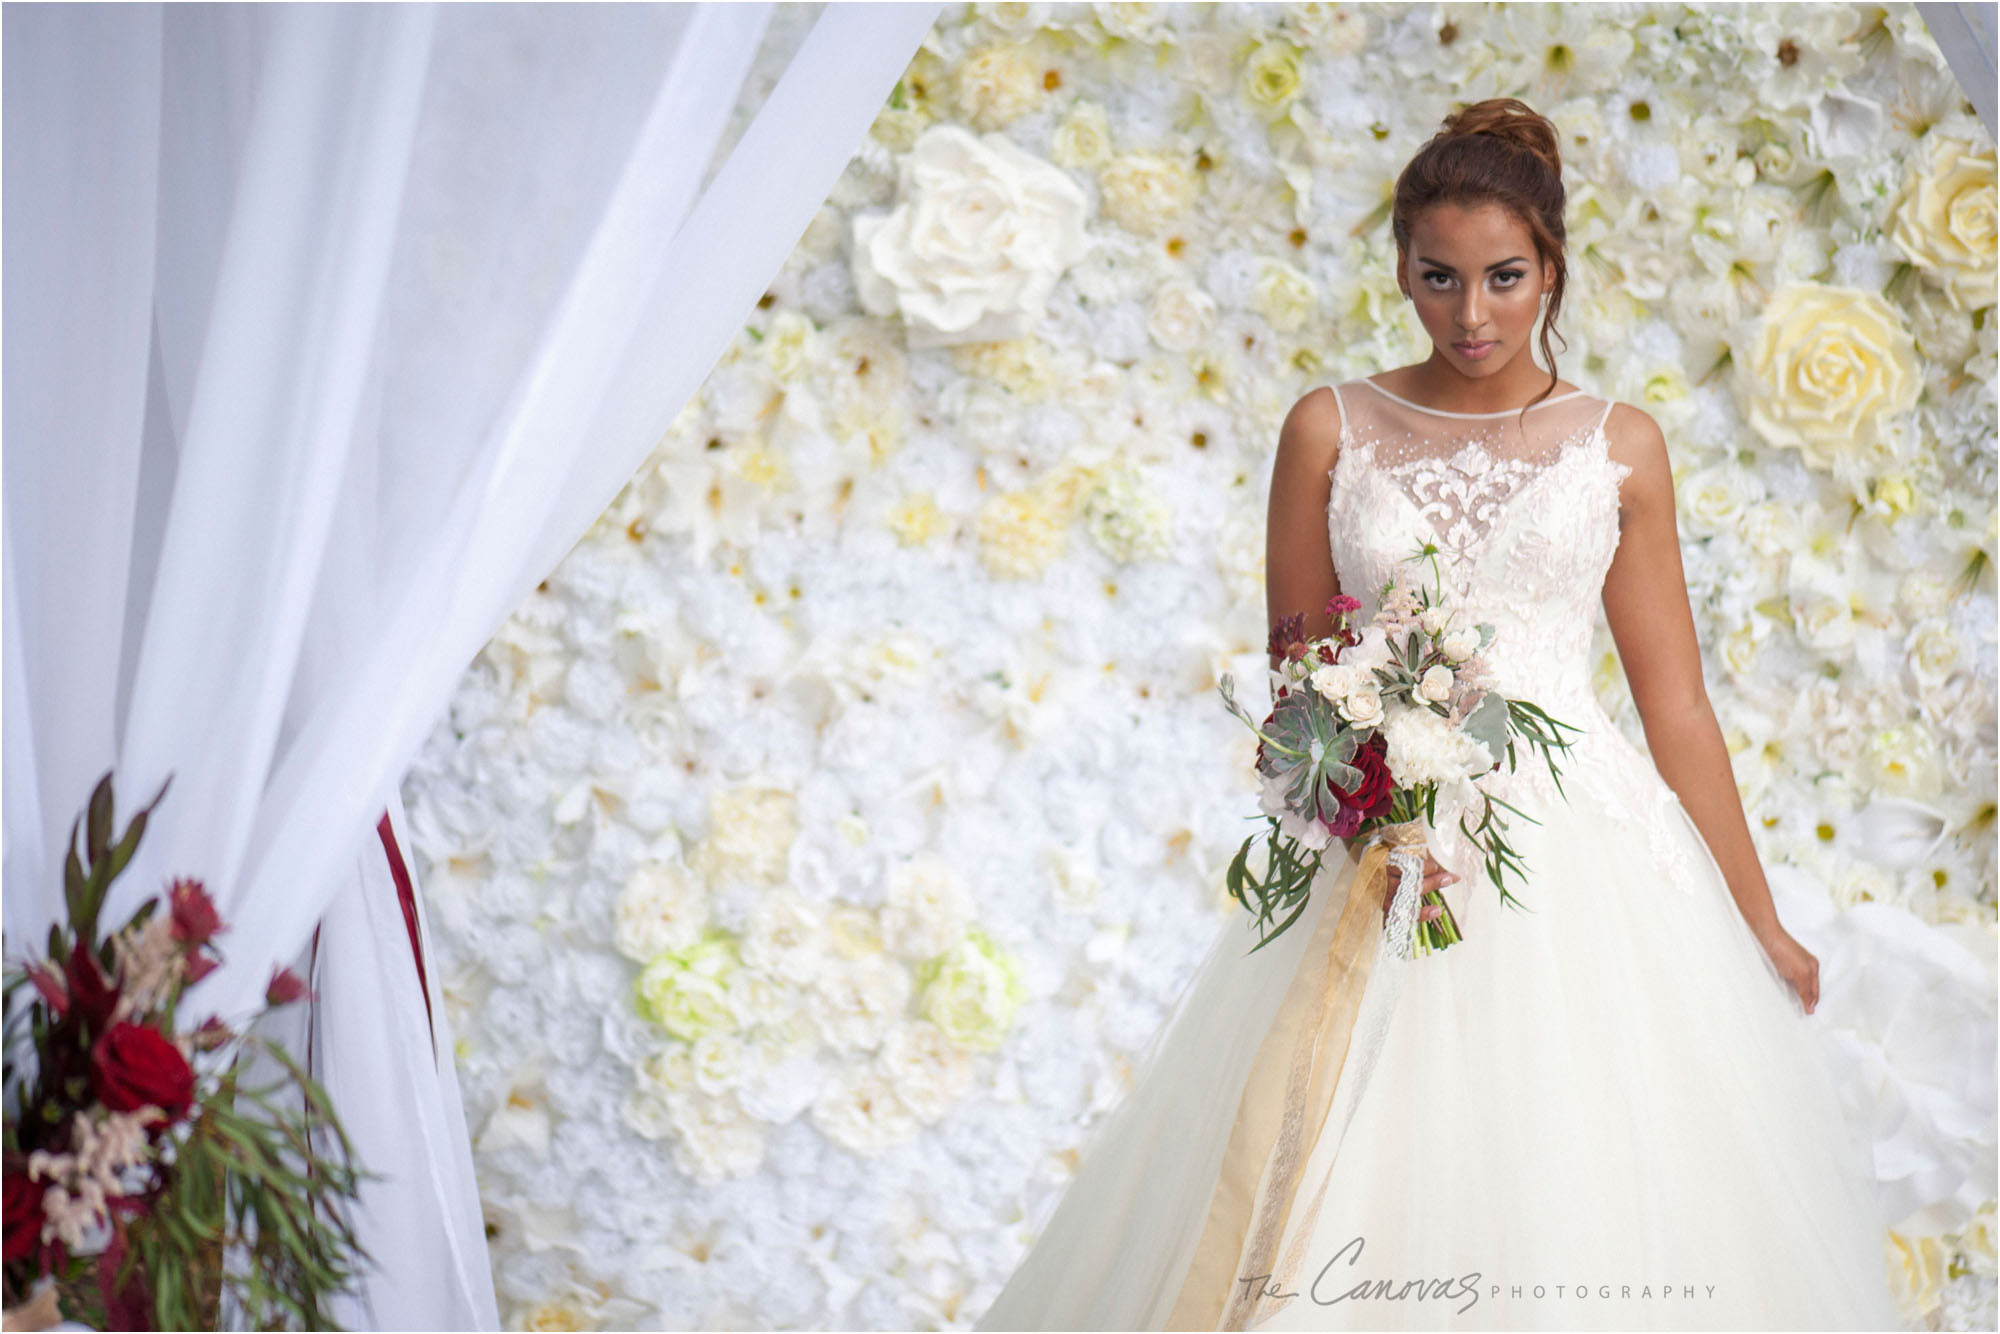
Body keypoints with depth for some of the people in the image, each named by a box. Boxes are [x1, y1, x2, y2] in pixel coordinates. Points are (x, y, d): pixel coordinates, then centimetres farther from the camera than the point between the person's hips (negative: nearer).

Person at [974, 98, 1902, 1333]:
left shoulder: (1619, 447, 6)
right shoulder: (1331, 431, 5)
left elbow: (1676, 703, 8)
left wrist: (1760, 922, 9)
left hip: (1581, 850, 0)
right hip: (1384, 853, 0)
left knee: (1580, 1196, -1)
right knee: (1366, 1197, -3)